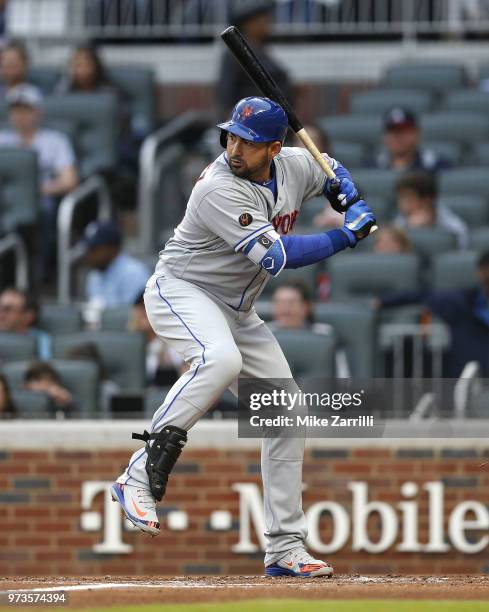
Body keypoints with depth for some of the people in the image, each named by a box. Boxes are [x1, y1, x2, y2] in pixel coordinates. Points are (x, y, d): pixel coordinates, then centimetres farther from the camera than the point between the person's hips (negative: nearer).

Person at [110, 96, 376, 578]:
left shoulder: (297, 166, -5)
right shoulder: (220, 189, -28)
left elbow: (334, 174, 20)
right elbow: (277, 256, -32)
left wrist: (356, 207, -1)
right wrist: (346, 237, -23)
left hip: (236, 310, 8)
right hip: (180, 291, -8)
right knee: (221, 359, -39)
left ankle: (284, 549, 12)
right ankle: (139, 476, -36)